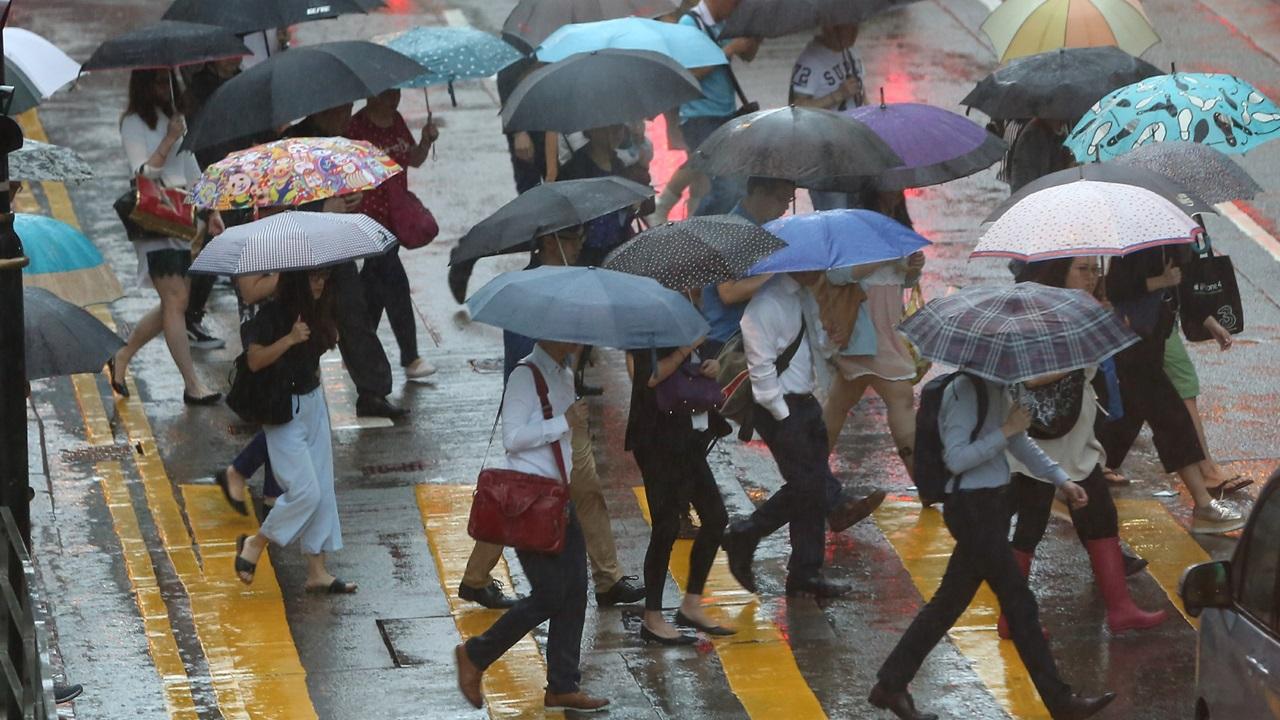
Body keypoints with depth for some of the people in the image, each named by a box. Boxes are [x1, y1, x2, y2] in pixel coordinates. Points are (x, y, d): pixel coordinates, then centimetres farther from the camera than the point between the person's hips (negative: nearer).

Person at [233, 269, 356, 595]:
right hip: (283, 408, -8)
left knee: (323, 489, 6)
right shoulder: (273, 314, -16)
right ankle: (254, 544, 9)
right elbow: (254, 360, -25)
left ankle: (317, 571, 12)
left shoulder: (318, 312, 6)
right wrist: (290, 339, -31)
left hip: (313, 401, 8)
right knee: (305, 490, -13)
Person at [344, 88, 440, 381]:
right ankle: (410, 359, -6)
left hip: (395, 216, 8)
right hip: (369, 219, -8)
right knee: (395, 282, -9)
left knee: (375, 283, 15)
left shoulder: (396, 121, 9)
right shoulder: (357, 127, -15)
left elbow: (414, 160, 14)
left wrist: (426, 141, -5)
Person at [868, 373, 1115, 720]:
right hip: (972, 507, -10)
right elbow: (956, 458, -23)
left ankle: (890, 685, 21)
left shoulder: (997, 388, 10)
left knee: (950, 600, 14)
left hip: (992, 503, 10)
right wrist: (1005, 431, -22)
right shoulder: (965, 391, -18)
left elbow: (1019, 441, 20)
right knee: (1018, 602, -5)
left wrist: (1061, 479, 13)